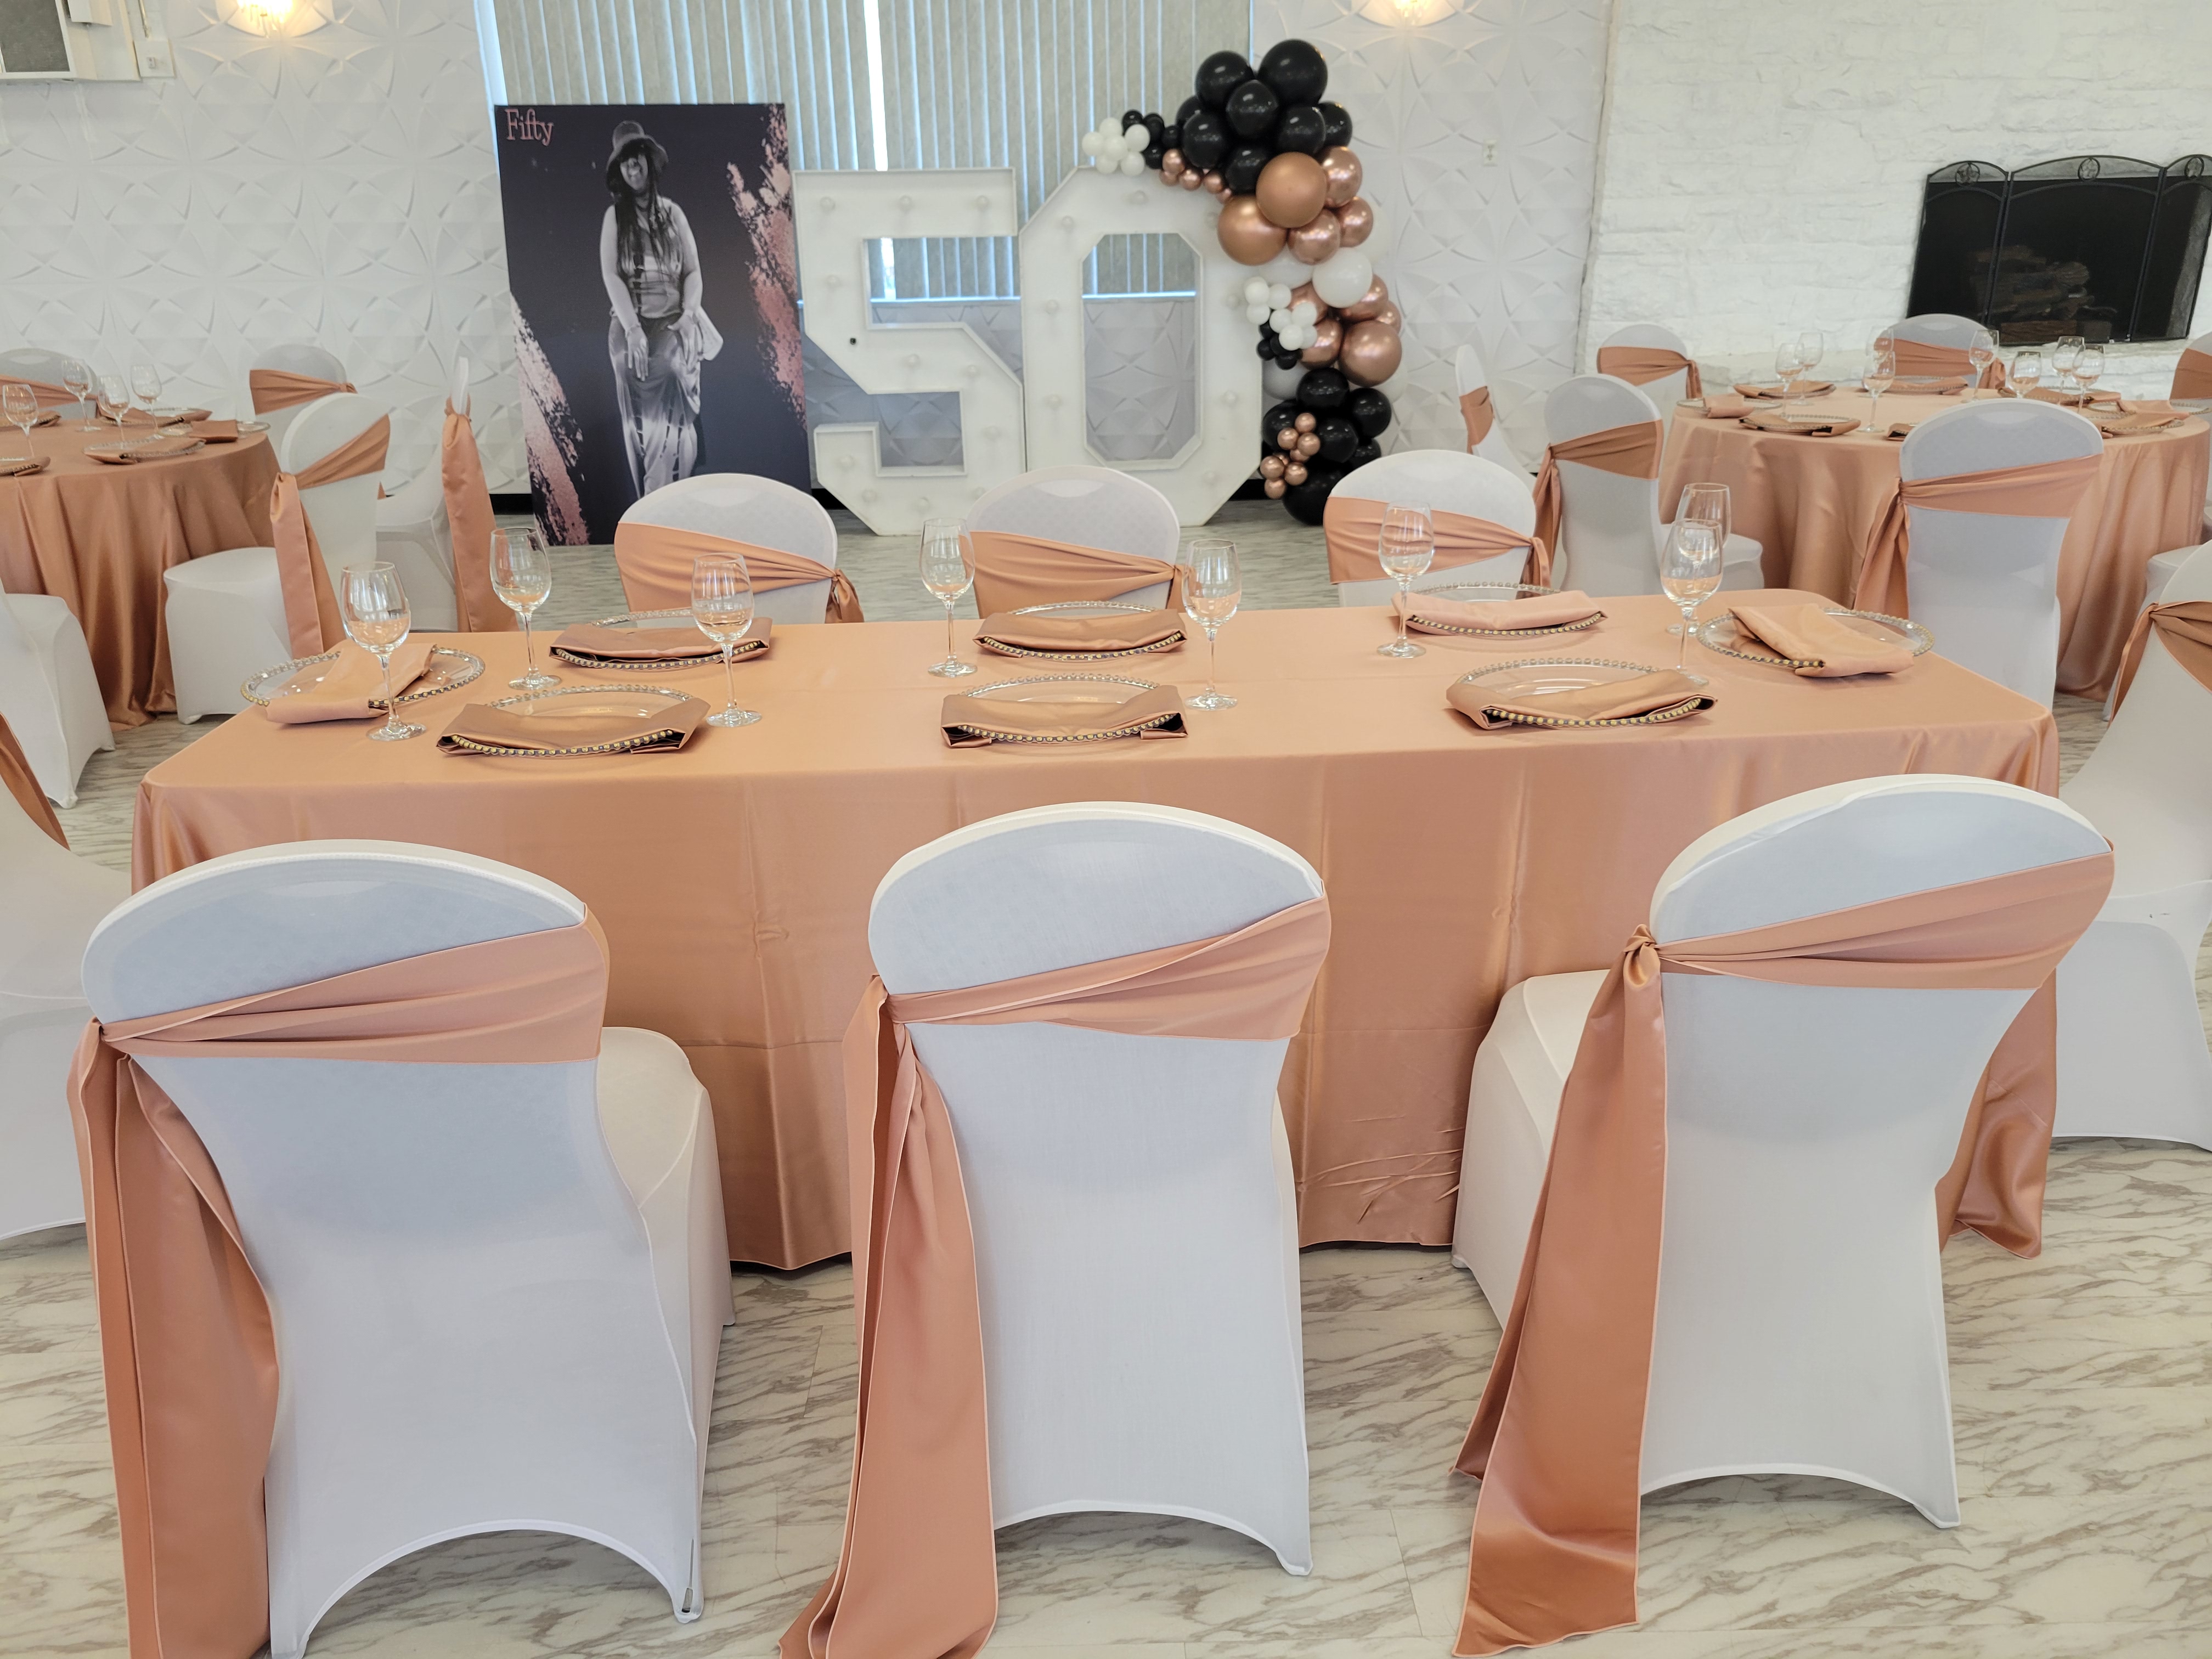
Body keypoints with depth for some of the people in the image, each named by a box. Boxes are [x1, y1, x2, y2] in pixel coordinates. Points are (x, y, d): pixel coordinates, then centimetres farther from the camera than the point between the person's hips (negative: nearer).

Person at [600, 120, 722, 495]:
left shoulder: (673, 213, 12)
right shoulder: (615, 215, 6)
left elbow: (693, 270, 10)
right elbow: (611, 275, -3)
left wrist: (689, 313, -9)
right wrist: (632, 328, -16)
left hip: (673, 317, 1)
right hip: (630, 318, -1)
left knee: (671, 367, -22)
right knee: (631, 368, -20)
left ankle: (664, 497, -19)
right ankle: (652, 500, -18)